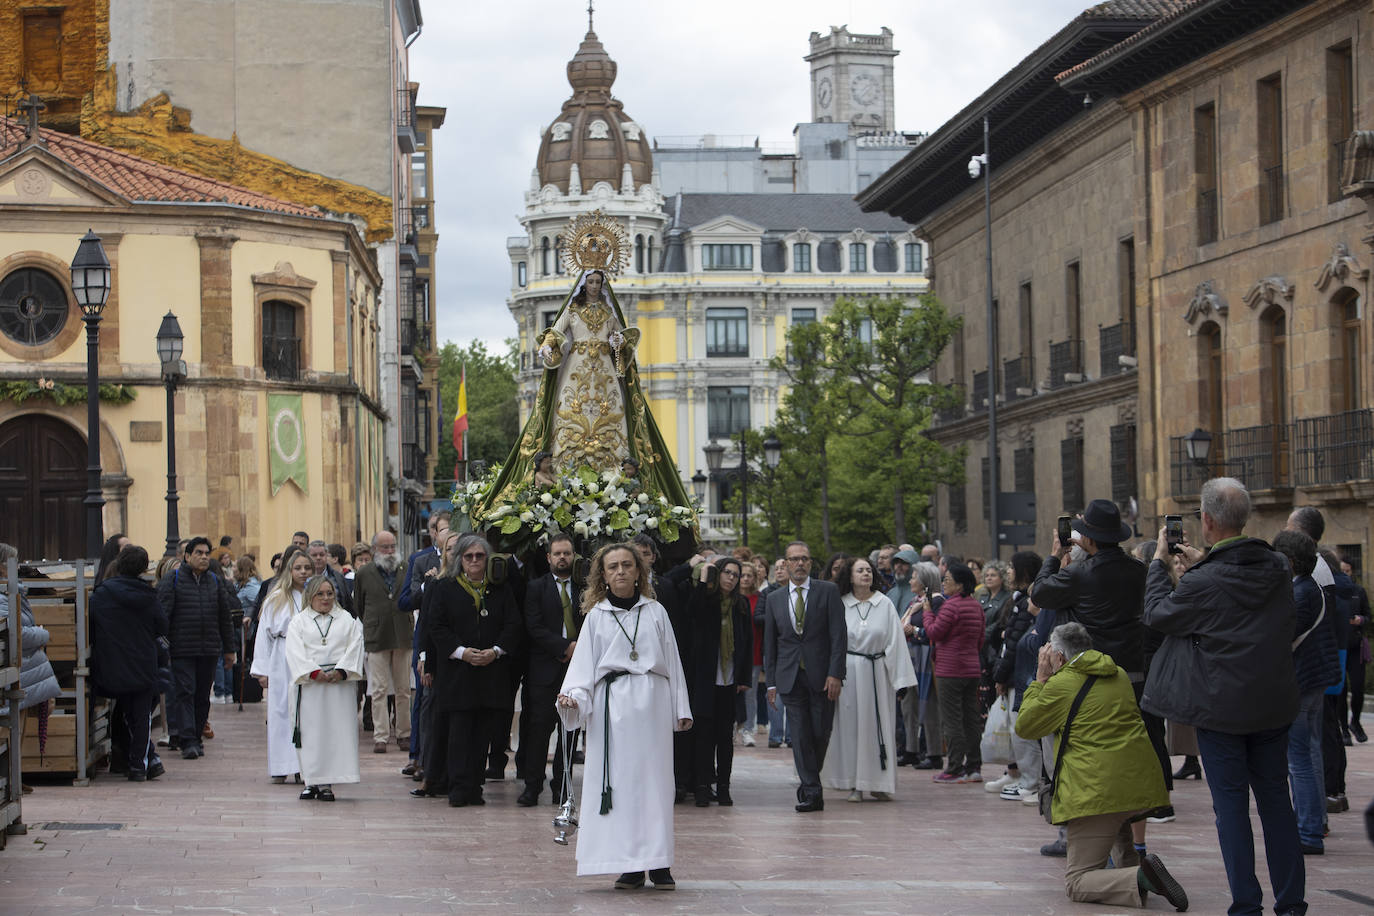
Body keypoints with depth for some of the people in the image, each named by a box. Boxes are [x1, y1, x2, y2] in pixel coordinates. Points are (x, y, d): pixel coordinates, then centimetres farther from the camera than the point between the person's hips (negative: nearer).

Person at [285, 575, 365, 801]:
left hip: (340, 683, 1)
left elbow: (354, 648, 4)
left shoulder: (347, 620, 15)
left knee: (336, 731, -5)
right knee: (310, 732, -2)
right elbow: (295, 652, -2)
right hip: (309, 684, 0)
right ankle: (311, 781, 5)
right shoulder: (298, 622, 11)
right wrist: (314, 672, -15)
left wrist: (341, 671, -11)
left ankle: (327, 782, -4)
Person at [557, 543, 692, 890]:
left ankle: (658, 862, 2)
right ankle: (630, 866, 0)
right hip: (613, 705, 0)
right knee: (619, 780, -3)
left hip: (652, 702, 0)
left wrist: (681, 709, 8)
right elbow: (584, 664, 6)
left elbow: (672, 662, 12)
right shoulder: (596, 615, 10)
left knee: (654, 778, -1)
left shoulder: (655, 611, 11)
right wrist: (573, 697, -12)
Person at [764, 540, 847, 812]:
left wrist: (835, 674, -13)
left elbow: (839, 636, -4)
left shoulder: (828, 592, 1)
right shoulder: (775, 599, 11)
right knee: (800, 736, -4)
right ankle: (812, 792, -3)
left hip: (822, 676, -2)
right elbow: (770, 644, 13)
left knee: (820, 733, 1)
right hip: (790, 676, 2)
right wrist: (771, 682, 7)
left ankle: (809, 784, 23)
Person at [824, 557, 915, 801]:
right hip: (849, 671, 0)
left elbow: (895, 641, 1)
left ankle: (879, 783, 10)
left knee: (879, 725, 2)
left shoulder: (885, 604, 2)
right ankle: (855, 785, 7)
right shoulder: (841, 605, 2)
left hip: (877, 673, 0)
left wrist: (900, 678, -4)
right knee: (851, 724, 2)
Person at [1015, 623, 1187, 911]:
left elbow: (1024, 727, 8)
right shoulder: (1119, 675, 17)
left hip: (1099, 791, -7)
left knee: (1077, 882, -3)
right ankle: (1129, 866, 23)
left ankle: (1138, 879, -27)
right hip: (1144, 786, 7)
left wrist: (1040, 680, 15)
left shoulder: (1061, 684, -5)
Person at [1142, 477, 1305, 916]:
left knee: (1231, 805, 2)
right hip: (1275, 703, 5)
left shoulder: (1203, 584, -19)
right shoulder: (1279, 568, -2)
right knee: (1276, 801, 11)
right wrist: (1203, 563, 22)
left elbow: (1157, 613, -2)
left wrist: (1159, 561, 10)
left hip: (1222, 708, -5)